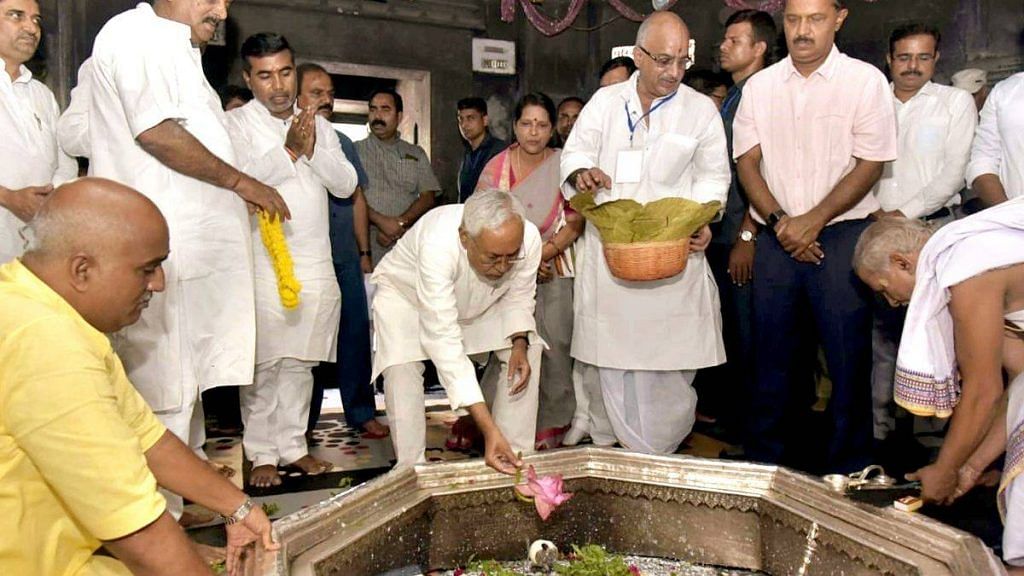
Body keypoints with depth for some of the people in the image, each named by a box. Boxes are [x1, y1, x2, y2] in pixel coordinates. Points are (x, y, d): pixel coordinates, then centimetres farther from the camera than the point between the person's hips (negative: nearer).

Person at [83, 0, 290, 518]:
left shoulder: (174, 48, 25)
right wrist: (240, 181, -9)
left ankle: (189, 502, 26)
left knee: (183, 381, 15)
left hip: (195, 247, 10)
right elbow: (156, 131, -17)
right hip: (162, 253, -10)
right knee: (164, 394, -6)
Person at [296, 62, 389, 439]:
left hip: (346, 257, 4)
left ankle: (361, 412, 14)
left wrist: (364, 252, 14)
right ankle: (303, 419, 15)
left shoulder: (343, 143, 16)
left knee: (355, 332, 4)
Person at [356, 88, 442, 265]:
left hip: (407, 246, 2)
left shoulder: (416, 154, 15)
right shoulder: (355, 150, 9)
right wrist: (382, 221, -15)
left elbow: (428, 197, 5)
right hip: (366, 245, -2)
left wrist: (400, 223, -10)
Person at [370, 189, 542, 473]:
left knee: (529, 351, -10)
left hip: (480, 302, 4)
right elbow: (444, 341, -47)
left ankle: (515, 457, 1)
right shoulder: (437, 244, -46)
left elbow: (518, 297, -8)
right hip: (406, 293, -4)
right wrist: (488, 428, -50)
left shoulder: (529, 239, -31)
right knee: (402, 367, -27)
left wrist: (520, 343, -29)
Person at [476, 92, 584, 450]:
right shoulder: (496, 167, 6)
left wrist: (542, 255, -16)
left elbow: (576, 223, -3)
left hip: (554, 271, -1)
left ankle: (554, 423, 6)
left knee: (555, 347, -4)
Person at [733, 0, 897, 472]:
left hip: (842, 233, -2)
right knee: (770, 346, 8)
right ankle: (763, 454, 22)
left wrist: (813, 221, -12)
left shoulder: (866, 81, -1)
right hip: (777, 236, 3)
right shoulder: (760, 86, 8)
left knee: (847, 351, -1)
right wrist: (778, 221, -8)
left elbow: (870, 165, -5)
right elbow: (747, 160, 5)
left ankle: (848, 463, 14)